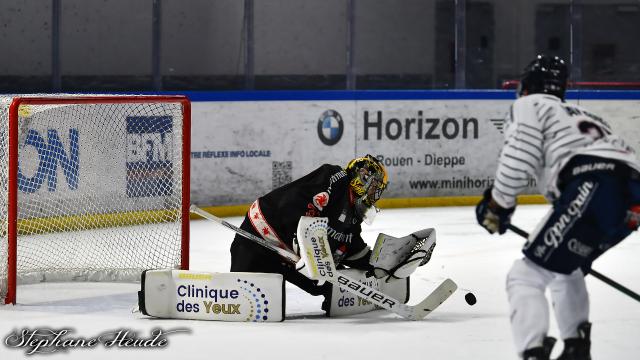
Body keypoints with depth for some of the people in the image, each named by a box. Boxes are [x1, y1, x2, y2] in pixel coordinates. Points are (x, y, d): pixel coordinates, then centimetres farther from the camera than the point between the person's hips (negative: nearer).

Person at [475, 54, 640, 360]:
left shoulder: (530, 105, 16)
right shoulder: (580, 116, 39)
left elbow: (519, 158, -1)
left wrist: (497, 205, 10)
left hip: (591, 188, -8)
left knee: (526, 275, -9)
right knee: (564, 267, 32)